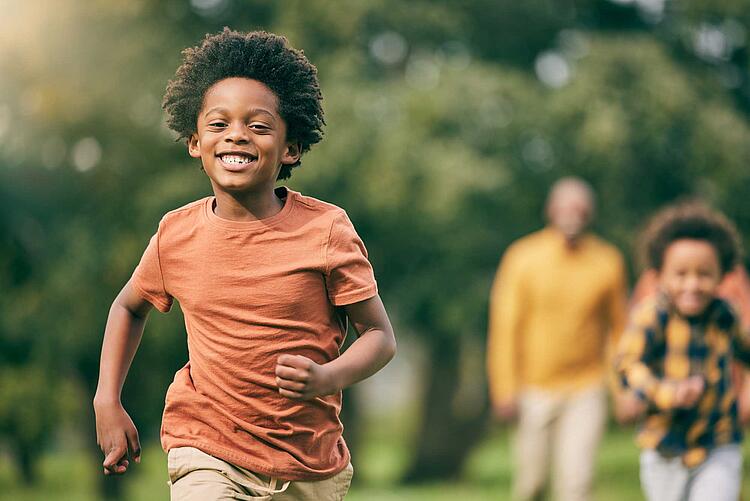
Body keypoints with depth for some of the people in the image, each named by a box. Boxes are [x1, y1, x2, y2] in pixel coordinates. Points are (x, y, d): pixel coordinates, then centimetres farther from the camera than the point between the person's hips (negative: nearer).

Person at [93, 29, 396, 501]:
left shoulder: (326, 229, -9)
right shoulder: (176, 235, -2)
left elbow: (380, 335, -4)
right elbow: (129, 307, 18)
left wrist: (327, 378, -23)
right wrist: (107, 403, 10)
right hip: (207, 457, 0)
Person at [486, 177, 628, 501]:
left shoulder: (607, 261, -1)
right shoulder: (522, 257, -5)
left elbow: (618, 327, 8)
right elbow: (504, 326, -5)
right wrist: (504, 390, -9)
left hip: (586, 390, 0)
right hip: (535, 390, 0)